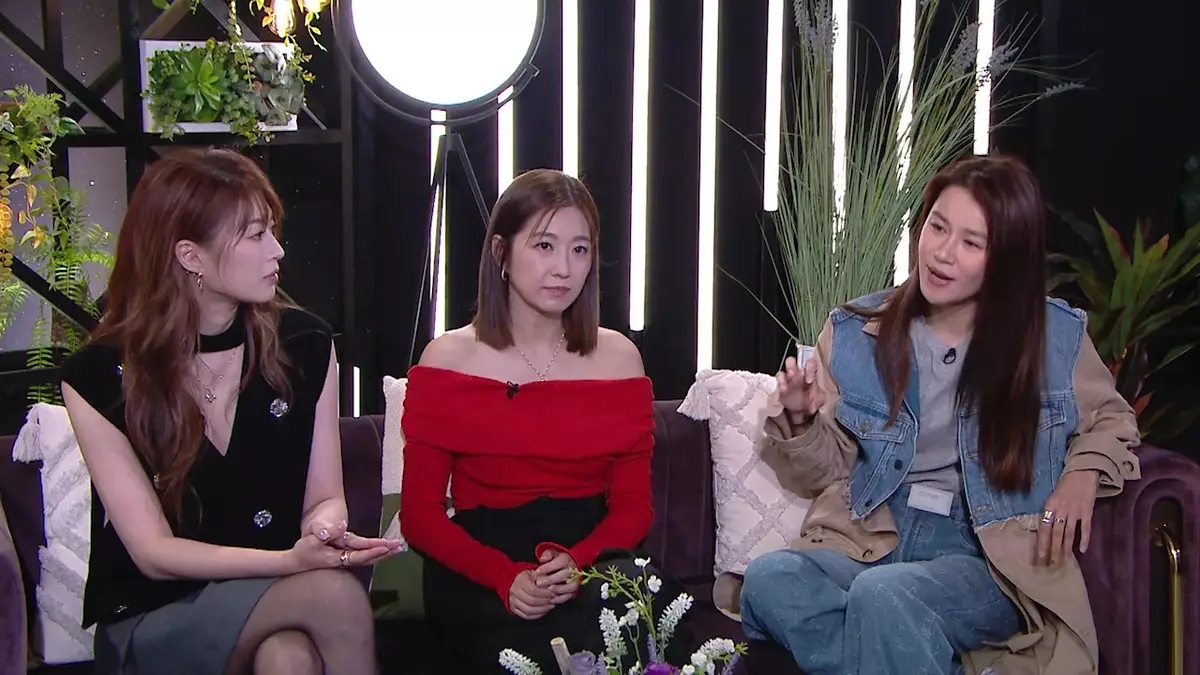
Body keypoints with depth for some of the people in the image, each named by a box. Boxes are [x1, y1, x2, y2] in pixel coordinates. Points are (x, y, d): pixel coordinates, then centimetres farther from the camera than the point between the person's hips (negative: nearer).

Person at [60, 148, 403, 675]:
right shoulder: (99, 377, -9)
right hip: (151, 618, -3)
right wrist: (291, 560, -27)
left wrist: (324, 529, -21)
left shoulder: (305, 345, 0)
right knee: (334, 592, -31)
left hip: (274, 594, 3)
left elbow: (324, 496, 5)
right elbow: (154, 552, -12)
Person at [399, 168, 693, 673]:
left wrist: (578, 561, -16)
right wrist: (506, 577, -17)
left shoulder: (618, 358, 10)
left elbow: (633, 504, 7)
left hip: (593, 561, 3)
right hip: (478, 573, -2)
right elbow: (419, 514, 0)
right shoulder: (448, 360, 3)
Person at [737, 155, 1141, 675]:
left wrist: (1084, 472, -1)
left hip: (990, 558, -3)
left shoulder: (1055, 335, 2)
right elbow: (831, 471, 11)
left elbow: (1110, 419, 20)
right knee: (767, 577, -30)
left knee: (884, 595, -38)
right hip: (867, 542, 4)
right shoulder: (857, 331, 5)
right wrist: (801, 420, -11)